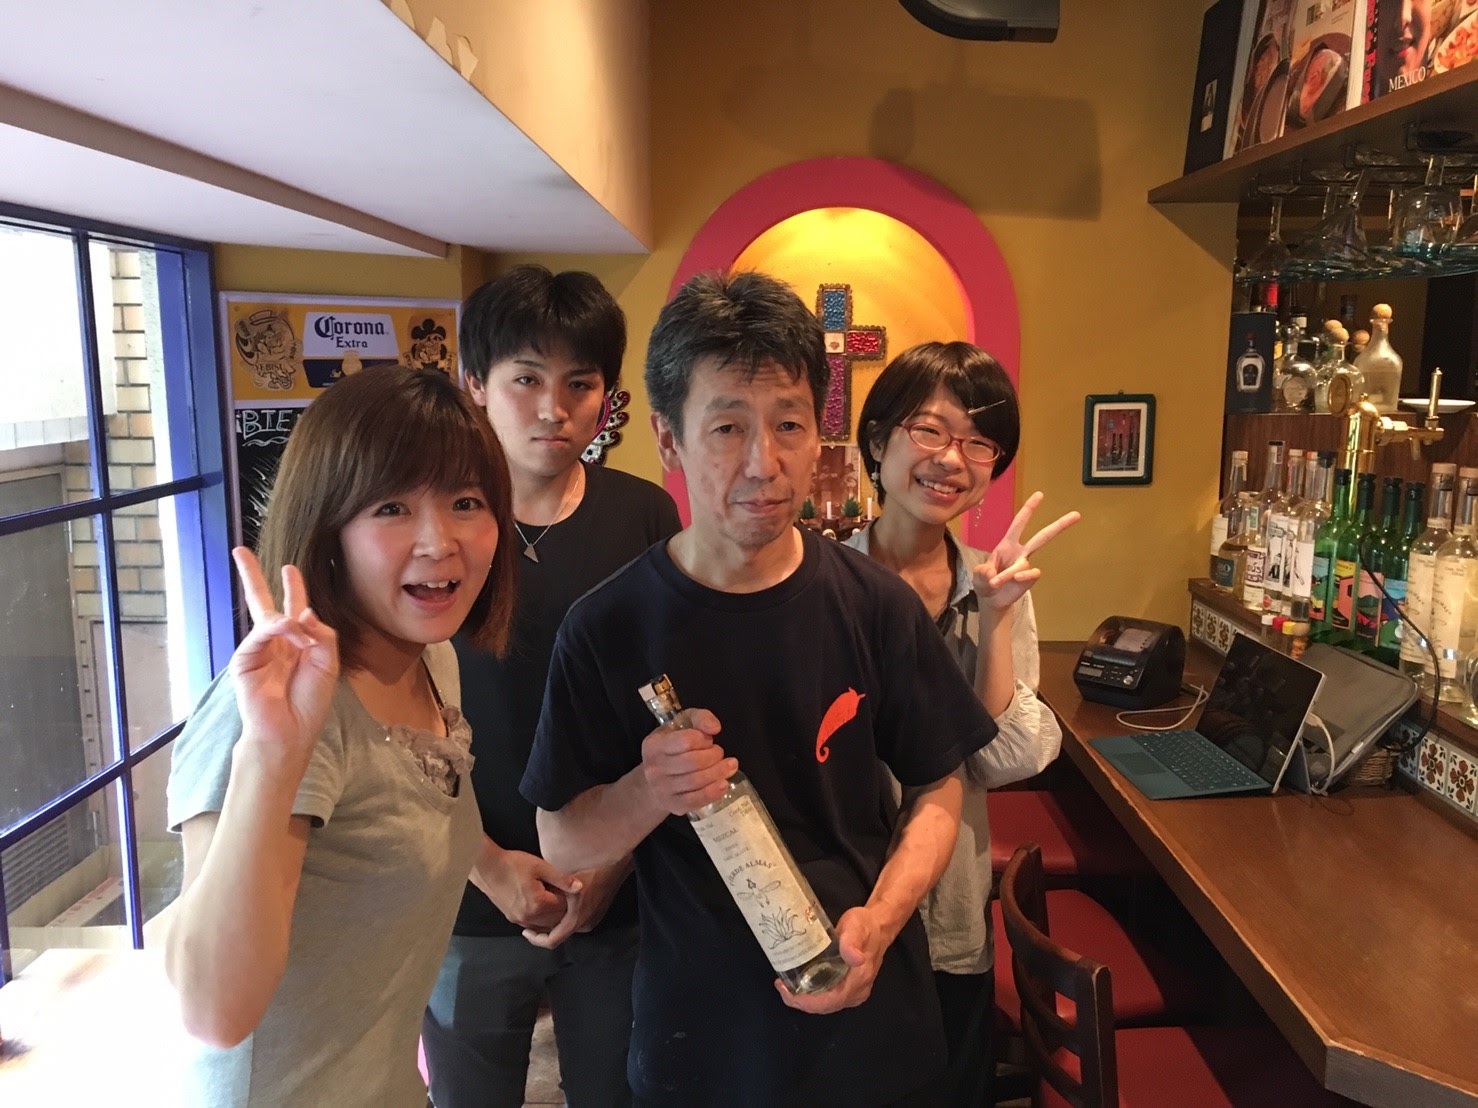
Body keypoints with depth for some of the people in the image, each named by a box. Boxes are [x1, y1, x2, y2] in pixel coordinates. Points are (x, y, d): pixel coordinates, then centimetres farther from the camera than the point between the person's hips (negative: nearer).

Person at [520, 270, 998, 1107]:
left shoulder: (875, 606, -12)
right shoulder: (609, 629, -14)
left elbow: (937, 792, -1)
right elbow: (562, 841, -7)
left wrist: (878, 921, -16)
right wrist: (647, 796, -26)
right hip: (693, 1029, 0)